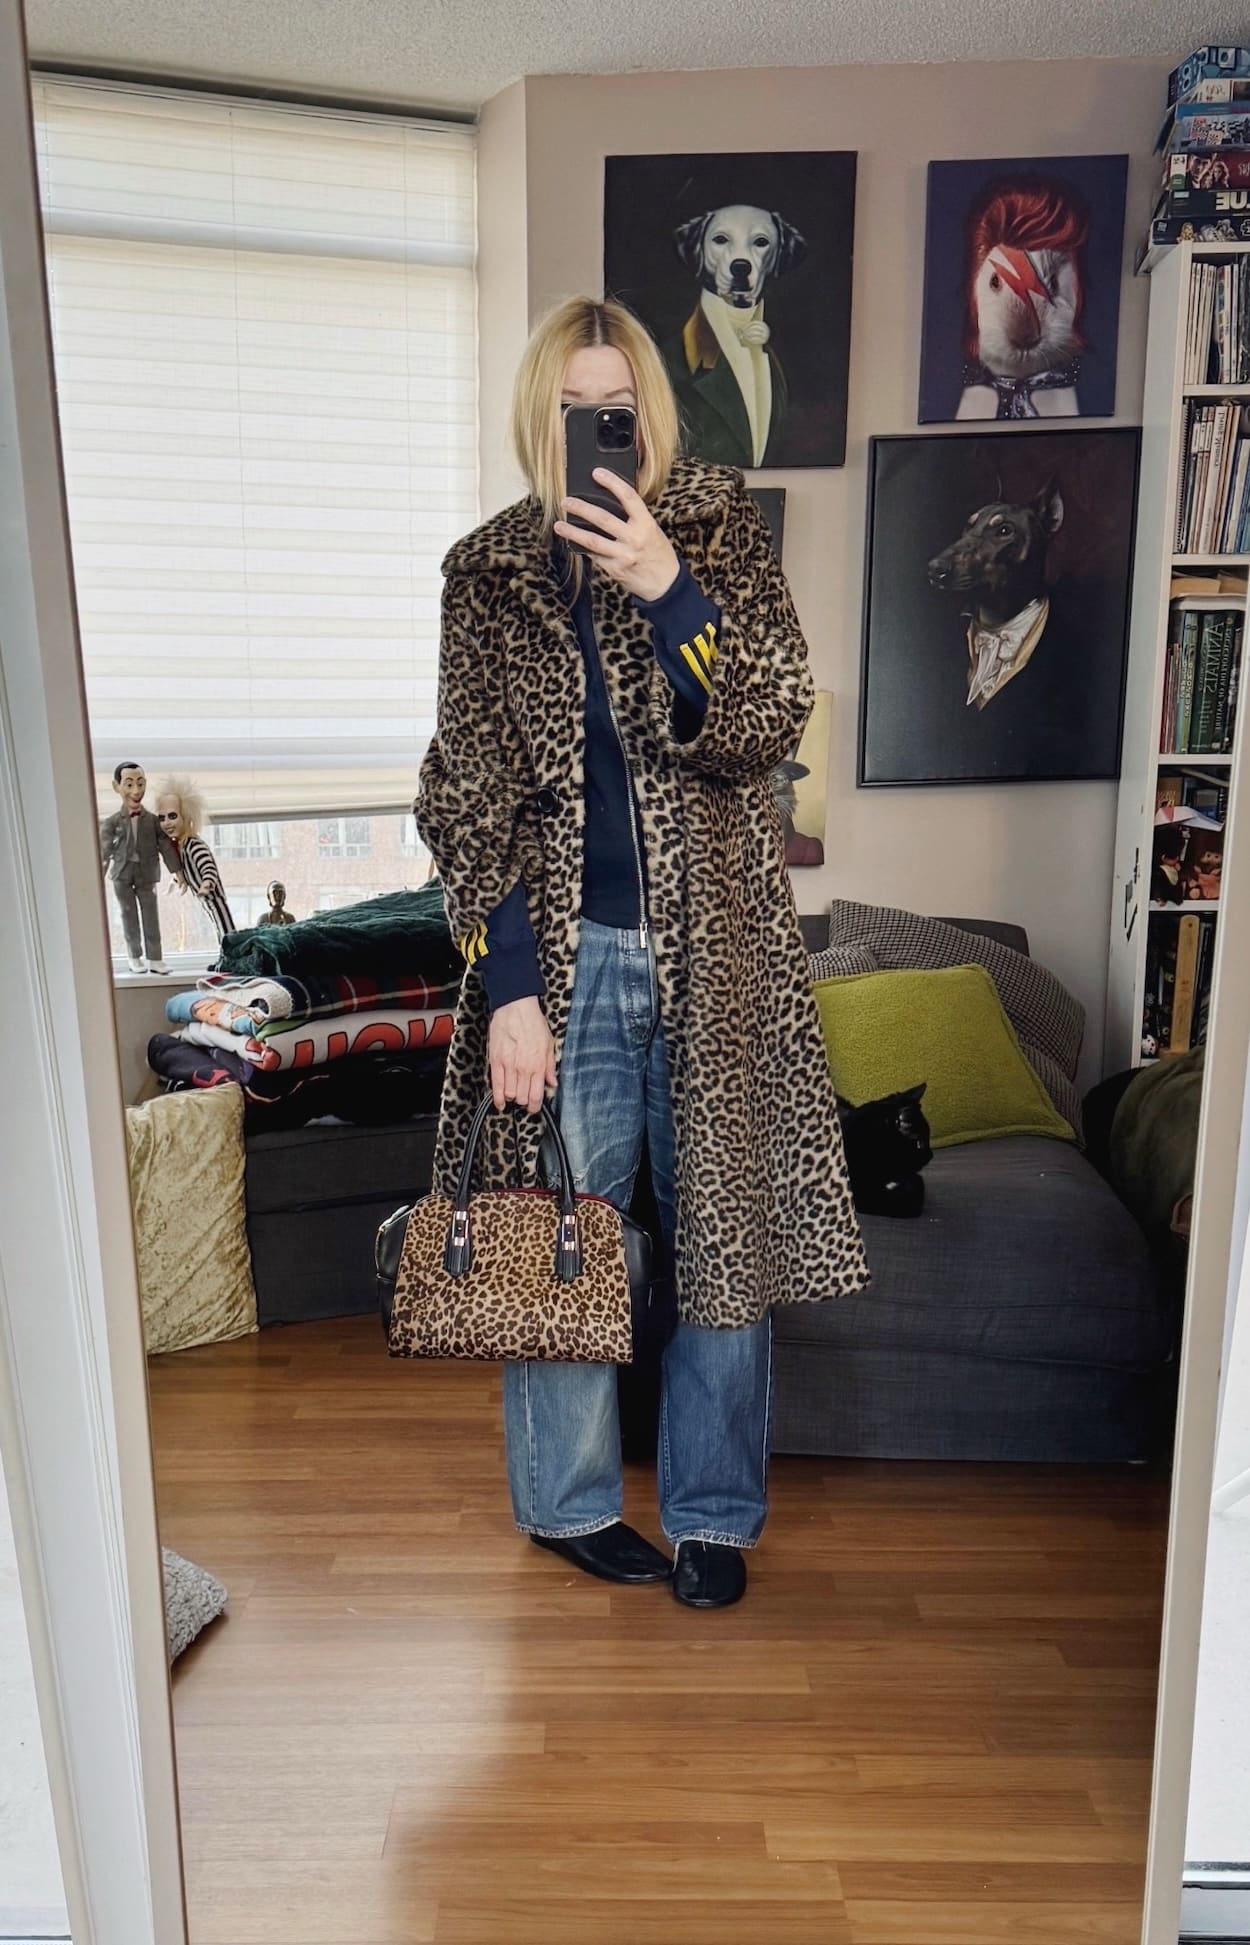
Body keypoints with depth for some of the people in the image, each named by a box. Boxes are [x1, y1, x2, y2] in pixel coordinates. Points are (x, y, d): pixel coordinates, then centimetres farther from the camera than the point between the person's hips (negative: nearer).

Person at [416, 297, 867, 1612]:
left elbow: (765, 728, -9)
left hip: (715, 949, 1)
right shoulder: (488, 574, 3)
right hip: (563, 955, 0)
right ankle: (568, 1500, 33)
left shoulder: (721, 537, 3)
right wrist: (507, 986, -9)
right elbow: (467, 798, -2)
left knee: (726, 1226, 8)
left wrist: (667, 589, -21)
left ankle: (710, 1512, 29)